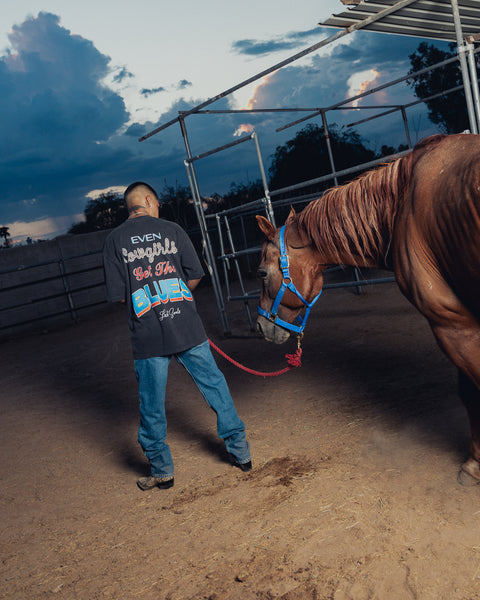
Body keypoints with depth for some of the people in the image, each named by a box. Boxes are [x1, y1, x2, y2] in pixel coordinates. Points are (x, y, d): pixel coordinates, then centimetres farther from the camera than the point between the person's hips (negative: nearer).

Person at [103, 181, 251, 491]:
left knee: (152, 405, 12)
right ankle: (241, 451, 24)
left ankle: (162, 470, 23)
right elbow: (195, 276, 4)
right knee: (215, 387, 15)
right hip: (187, 327, 1)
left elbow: (118, 294, -1)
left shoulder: (115, 240, 2)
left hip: (147, 335, 0)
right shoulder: (172, 230, 3)